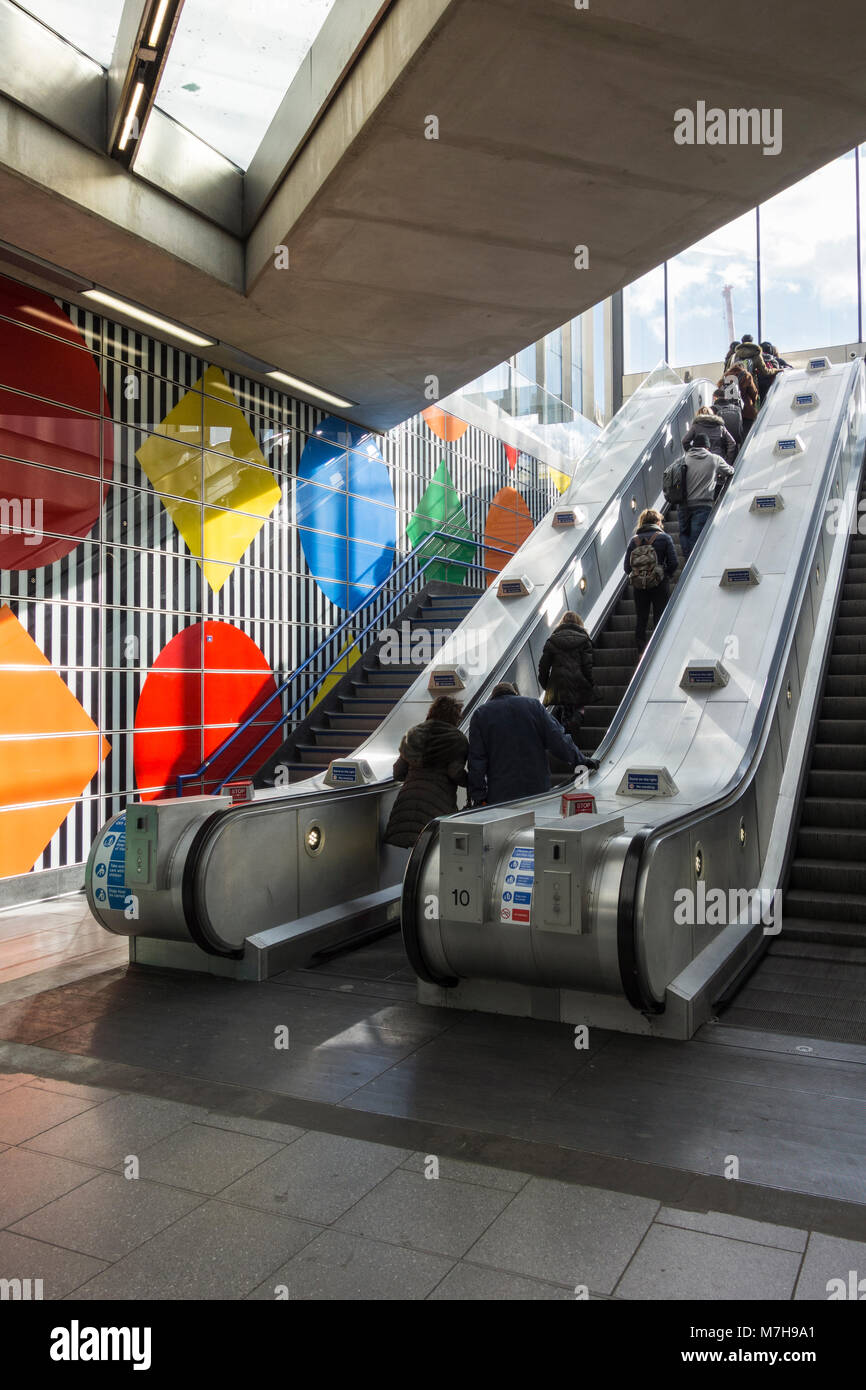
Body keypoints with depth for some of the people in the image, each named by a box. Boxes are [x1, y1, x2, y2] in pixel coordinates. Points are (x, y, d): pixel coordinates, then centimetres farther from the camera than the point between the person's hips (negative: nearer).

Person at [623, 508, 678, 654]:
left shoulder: (634, 540, 4)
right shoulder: (664, 537, -2)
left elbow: (626, 567, 0)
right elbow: (674, 562, -8)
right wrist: (667, 576, 7)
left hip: (638, 586, 2)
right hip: (659, 585, -2)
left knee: (640, 619, 11)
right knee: (660, 619, 5)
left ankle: (641, 651, 12)